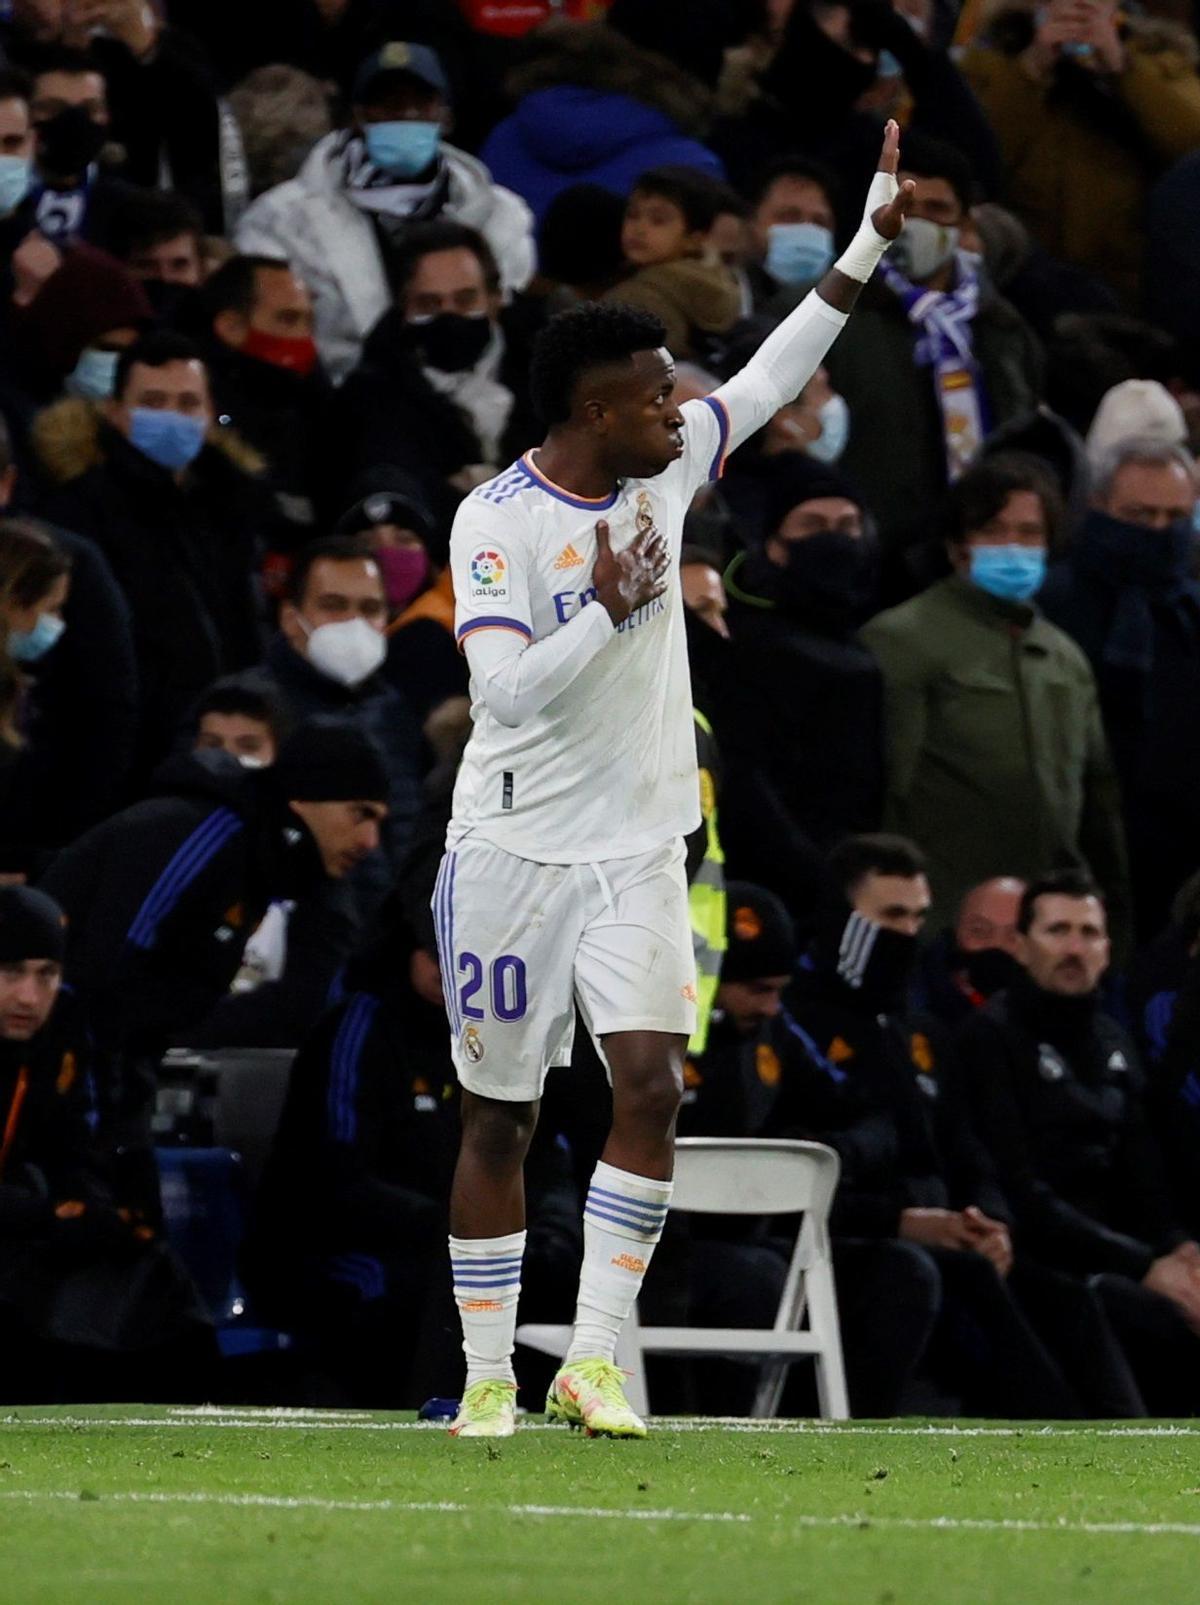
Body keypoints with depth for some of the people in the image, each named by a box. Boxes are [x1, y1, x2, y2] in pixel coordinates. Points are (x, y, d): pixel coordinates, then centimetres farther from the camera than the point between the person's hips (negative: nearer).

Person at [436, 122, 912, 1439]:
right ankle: (487, 1378, 12)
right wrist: (608, 603, -24)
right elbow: (506, 691, -22)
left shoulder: (665, 472, 5)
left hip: (638, 853, 5)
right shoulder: (495, 523, -13)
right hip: (516, 852, -4)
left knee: (651, 1083, -13)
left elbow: (772, 377, 17)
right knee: (497, 1121, 3)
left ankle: (592, 1360, -10)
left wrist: (869, 240, 15)